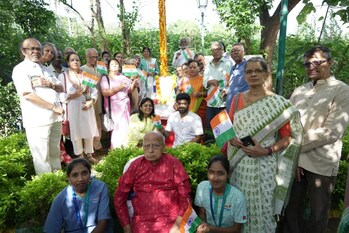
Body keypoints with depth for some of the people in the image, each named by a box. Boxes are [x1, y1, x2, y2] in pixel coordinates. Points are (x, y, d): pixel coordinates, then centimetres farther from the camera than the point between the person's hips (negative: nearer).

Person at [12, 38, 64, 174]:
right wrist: (54, 107, -13)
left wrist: (50, 84, -5)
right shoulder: (20, 69, -5)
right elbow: (28, 95, -15)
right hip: (37, 121, -7)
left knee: (55, 153, 16)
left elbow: (61, 88, 17)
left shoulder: (45, 69, 18)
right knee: (42, 157, -1)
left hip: (55, 117, 7)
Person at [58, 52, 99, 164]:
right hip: (73, 108, -3)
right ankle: (80, 156, 16)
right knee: (76, 132, 1)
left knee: (89, 131, 6)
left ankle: (89, 155, 20)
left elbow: (94, 91, 7)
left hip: (87, 107, 3)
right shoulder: (63, 76, 2)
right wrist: (72, 95, -18)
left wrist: (91, 101, -10)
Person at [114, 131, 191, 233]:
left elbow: (185, 197, -3)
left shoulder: (173, 163, -3)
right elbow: (119, 197, 8)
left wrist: (178, 224, -12)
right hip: (141, 224, 1)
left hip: (170, 223, -1)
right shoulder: (135, 165, 4)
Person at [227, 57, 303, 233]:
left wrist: (267, 150, -17)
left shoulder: (277, 103, -5)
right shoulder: (237, 99, 6)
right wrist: (231, 138, -7)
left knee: (262, 208, 6)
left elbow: (287, 138, -3)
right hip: (239, 163, 4)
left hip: (264, 165, -3)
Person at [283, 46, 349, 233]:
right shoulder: (299, 91, 9)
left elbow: (332, 132, -16)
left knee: (318, 212, 13)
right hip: (295, 160, 4)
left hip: (322, 164, -4)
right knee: (292, 207, 15)